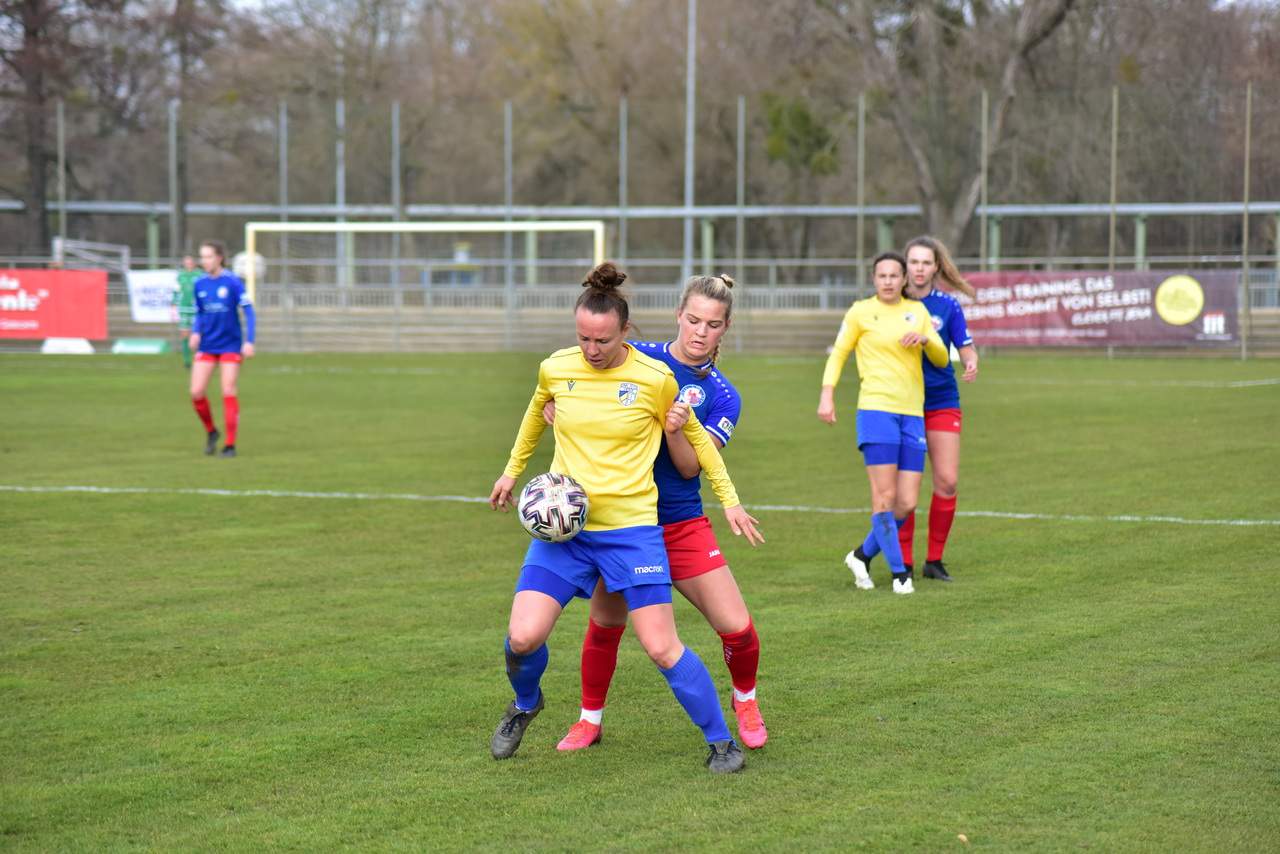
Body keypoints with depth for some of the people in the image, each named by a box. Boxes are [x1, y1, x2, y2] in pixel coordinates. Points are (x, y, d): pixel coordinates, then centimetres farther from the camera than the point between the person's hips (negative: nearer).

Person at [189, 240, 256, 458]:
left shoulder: (233, 282, -10)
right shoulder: (199, 284, 3)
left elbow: (248, 311, -8)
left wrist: (249, 341, -16)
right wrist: (195, 332, -3)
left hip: (230, 344, -4)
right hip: (207, 346, 4)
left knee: (229, 393, -7)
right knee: (196, 392, -6)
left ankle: (230, 445, 1)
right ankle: (210, 431, 19)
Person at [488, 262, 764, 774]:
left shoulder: (655, 379, -9)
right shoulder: (555, 369, -2)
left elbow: (695, 437, 8)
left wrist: (729, 500, 10)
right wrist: (512, 471, 31)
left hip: (632, 528, -2)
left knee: (661, 647, -7)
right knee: (523, 637, -10)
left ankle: (720, 740, 12)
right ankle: (525, 704, 25)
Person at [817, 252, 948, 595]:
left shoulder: (917, 311, 14)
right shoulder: (861, 312, 3)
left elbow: (941, 359, 14)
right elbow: (838, 354, 10)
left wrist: (925, 340, -7)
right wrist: (827, 395, -2)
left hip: (913, 414, 4)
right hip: (876, 409, -4)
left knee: (907, 504, 1)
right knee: (885, 497, -10)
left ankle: (862, 555, 20)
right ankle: (899, 572, -1)